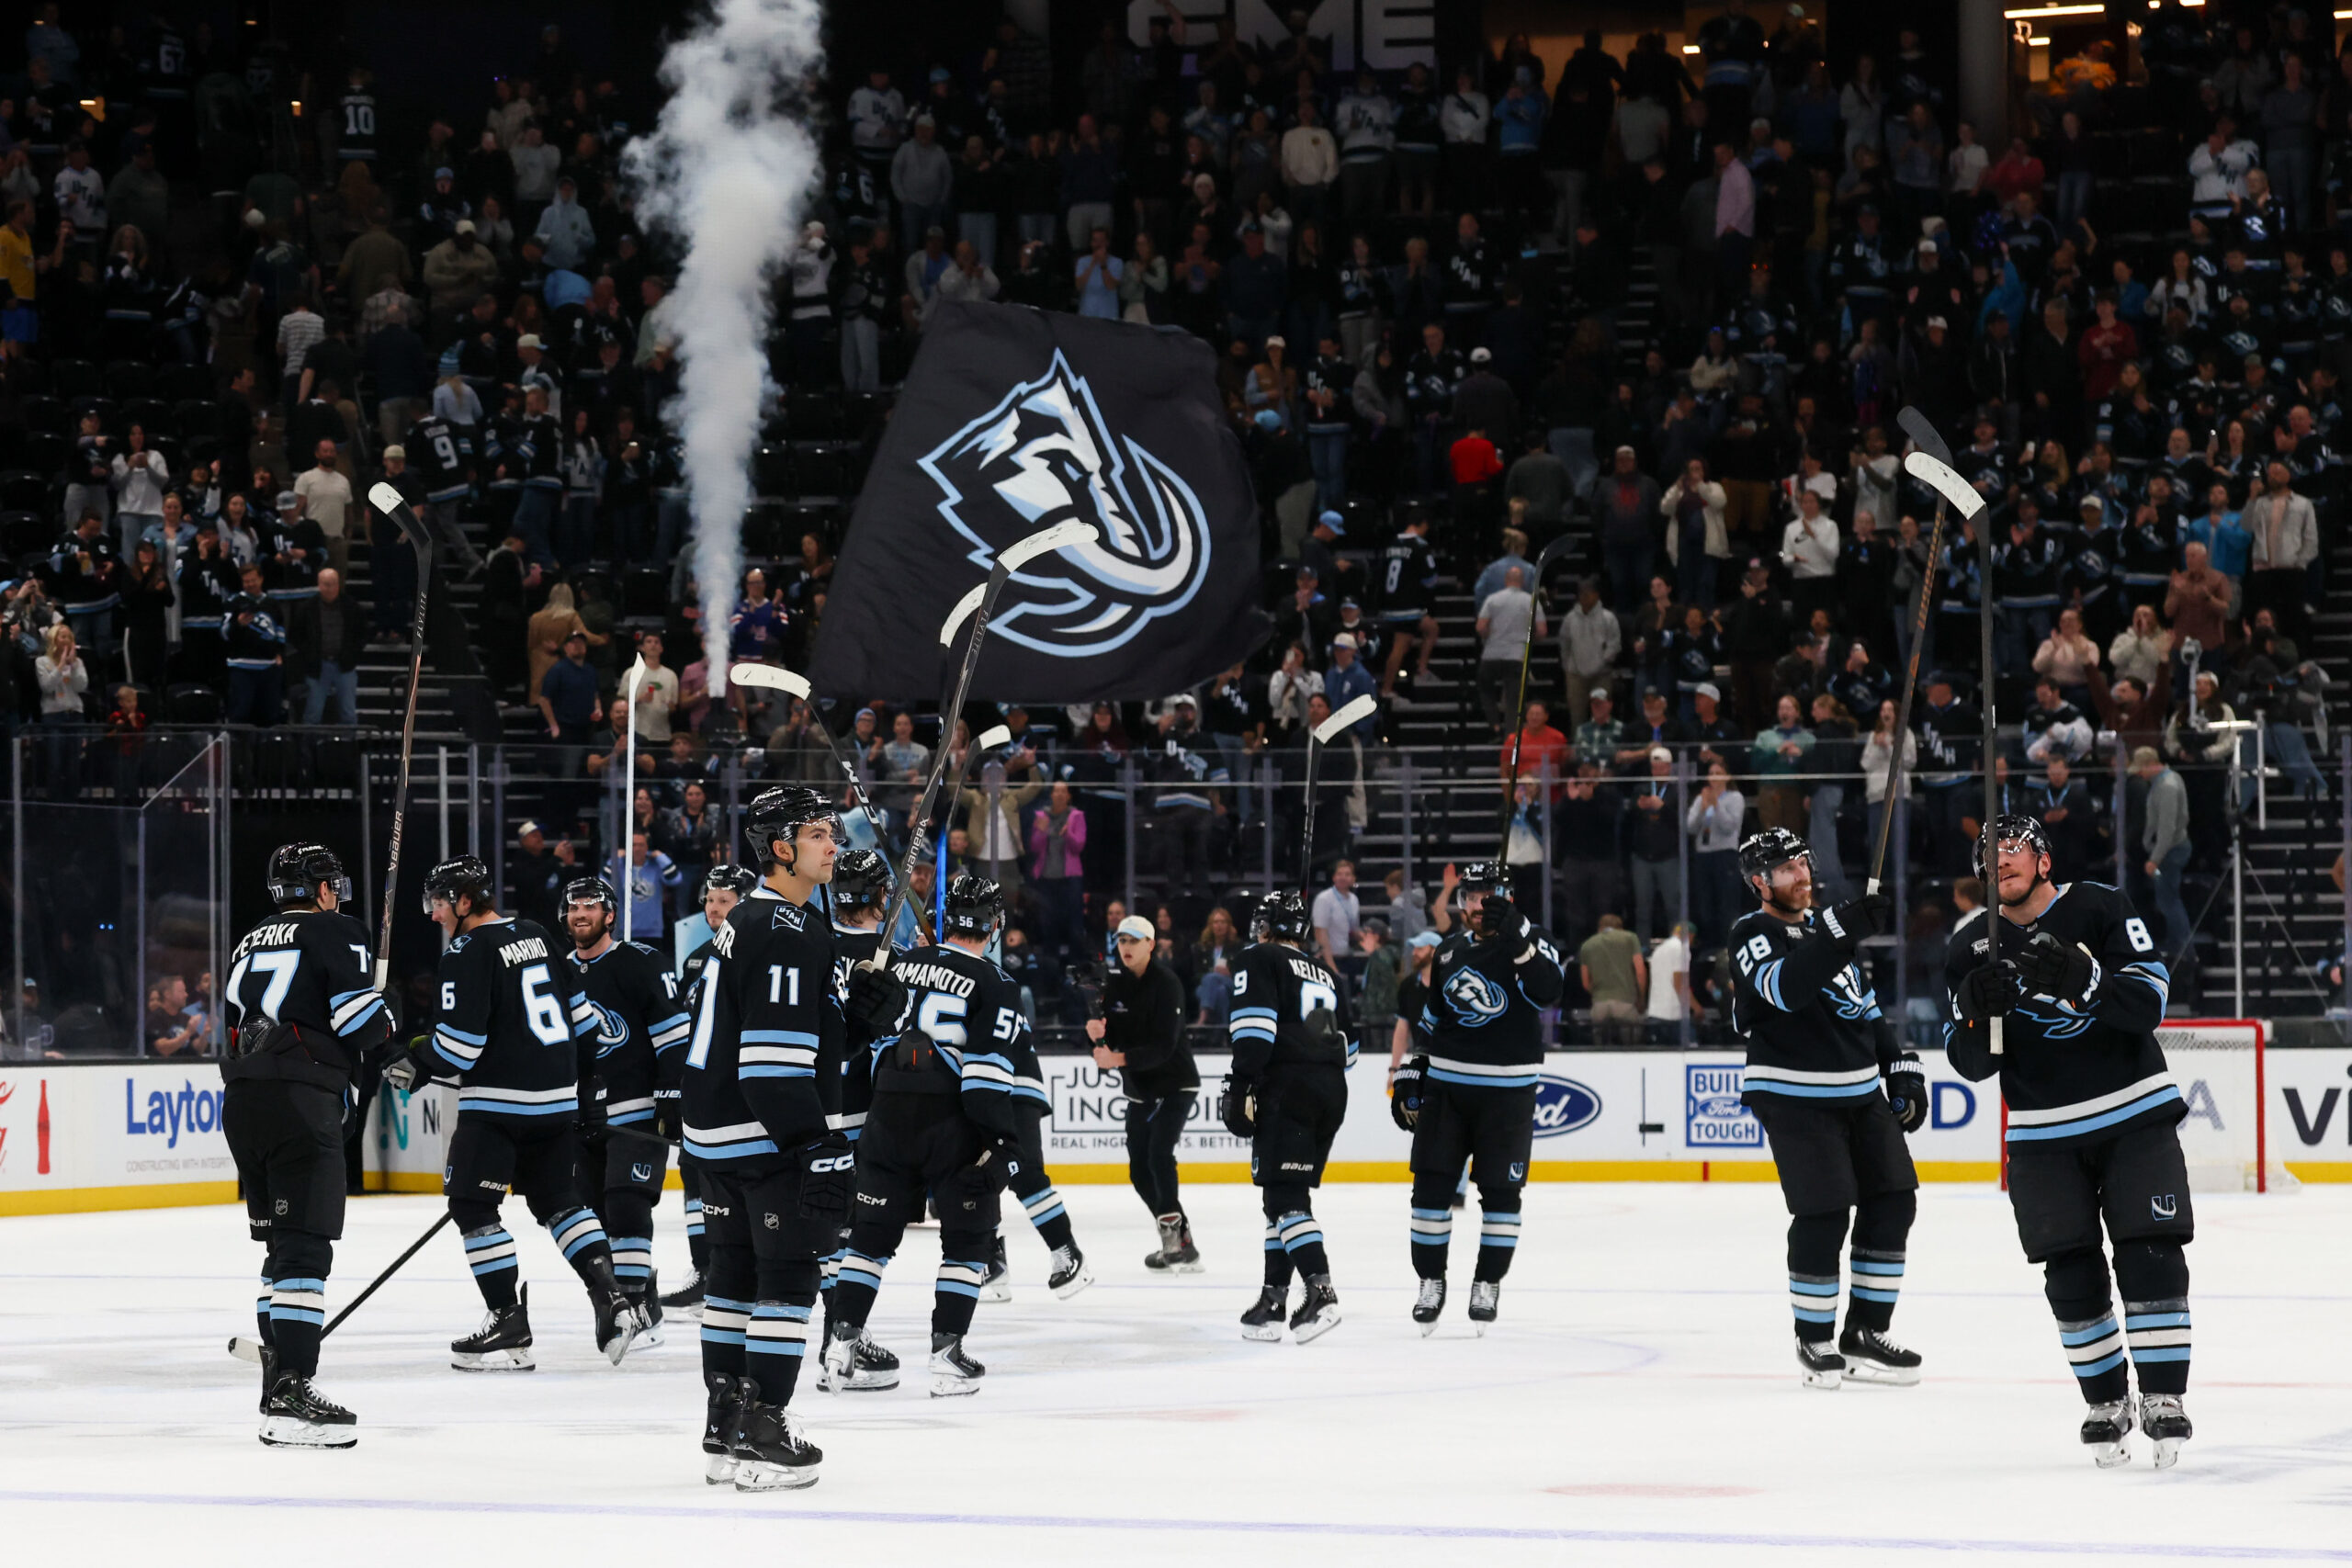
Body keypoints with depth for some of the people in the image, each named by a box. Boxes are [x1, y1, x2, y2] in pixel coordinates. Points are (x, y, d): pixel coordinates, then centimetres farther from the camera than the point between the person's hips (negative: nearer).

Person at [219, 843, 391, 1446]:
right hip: (299, 1102, -8)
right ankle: (291, 1396, -22)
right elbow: (362, 1021, -7)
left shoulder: (247, 946, 24)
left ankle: (278, 1380, 22)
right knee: (307, 1248, -12)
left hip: (241, 1102, 8)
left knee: (281, 1244, 19)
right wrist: (384, 1034, 13)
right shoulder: (336, 933, 1)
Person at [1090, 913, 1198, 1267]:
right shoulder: (1114, 982, 1)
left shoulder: (1166, 983, -18)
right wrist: (1098, 1033, -22)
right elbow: (1111, 1038, 1)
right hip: (1139, 1088, 7)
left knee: (1159, 1156, -22)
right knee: (1140, 1171, 6)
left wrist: (1120, 1059, -37)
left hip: (1175, 1083, -7)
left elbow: (1163, 1046, -26)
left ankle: (1180, 1245, -22)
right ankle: (1175, 1238, 19)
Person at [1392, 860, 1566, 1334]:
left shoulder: (1532, 942, -4)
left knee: (1500, 1189, 0)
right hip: (1445, 1085, 4)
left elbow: (1547, 991, -25)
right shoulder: (1450, 951, 12)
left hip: (1507, 1093, -4)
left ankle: (1488, 1283, 12)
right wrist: (1410, 1074, 17)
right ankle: (1431, 1282, 11)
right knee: (1432, 1185, 1)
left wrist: (1517, 939, -35)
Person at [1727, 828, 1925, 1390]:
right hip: (1796, 1098, -8)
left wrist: (1902, 1069, 14)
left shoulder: (1826, 926, 16)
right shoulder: (1753, 934, -7)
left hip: (1861, 1092, 8)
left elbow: (1867, 1007, 22)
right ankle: (1815, 1342, 4)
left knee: (1893, 1202, 2)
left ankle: (1865, 1335, 11)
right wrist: (1842, 932, -36)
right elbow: (1785, 988, -28)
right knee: (1824, 1215, -12)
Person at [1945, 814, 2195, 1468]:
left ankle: (2164, 1400, -2)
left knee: (2150, 1256, -9)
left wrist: (2080, 981, -30)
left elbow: (2149, 1002, -14)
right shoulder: (1972, 947, 2)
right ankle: (2106, 1405, 11)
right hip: (2043, 1133, 2)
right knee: (2071, 1274, -1)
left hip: (2135, 1116, -2)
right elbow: (1970, 1062, 1)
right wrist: (1977, 1014, -20)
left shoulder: (2099, 910, -6)